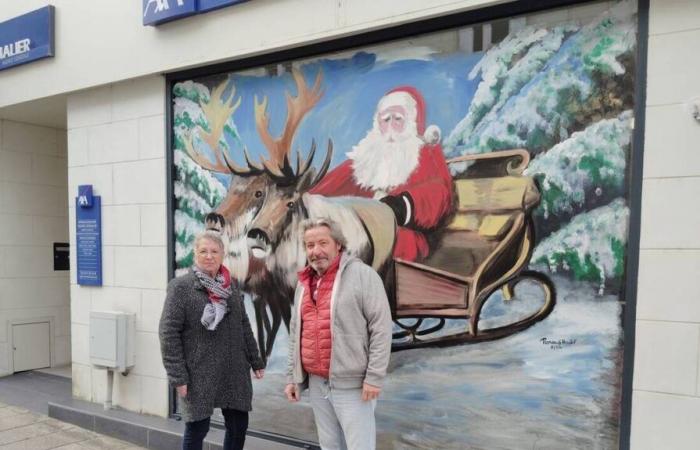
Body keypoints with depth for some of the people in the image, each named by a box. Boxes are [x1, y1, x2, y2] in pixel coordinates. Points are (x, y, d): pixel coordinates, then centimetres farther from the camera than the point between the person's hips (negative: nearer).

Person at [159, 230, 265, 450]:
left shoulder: (231, 285, 7)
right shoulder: (180, 287, -9)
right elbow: (168, 333, -11)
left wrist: (255, 361, 12)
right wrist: (178, 376, -14)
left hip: (234, 372, 5)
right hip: (198, 374, -5)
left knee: (238, 427, 11)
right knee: (196, 429, 7)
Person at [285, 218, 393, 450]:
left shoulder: (362, 275, -10)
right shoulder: (304, 284, 11)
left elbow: (381, 328, -13)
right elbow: (296, 333, 16)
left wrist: (374, 377, -15)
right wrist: (292, 376, 14)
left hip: (352, 383, -6)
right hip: (316, 383, 6)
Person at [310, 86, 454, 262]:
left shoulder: (426, 153, 17)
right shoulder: (366, 153, 28)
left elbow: (437, 193, -4)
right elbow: (333, 184, 16)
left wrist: (404, 205, -27)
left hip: (399, 233, -4)